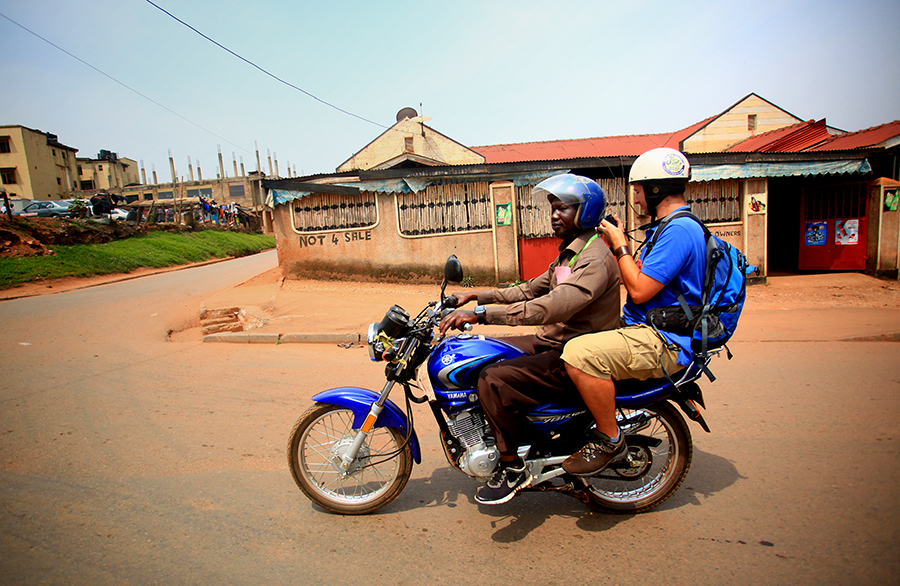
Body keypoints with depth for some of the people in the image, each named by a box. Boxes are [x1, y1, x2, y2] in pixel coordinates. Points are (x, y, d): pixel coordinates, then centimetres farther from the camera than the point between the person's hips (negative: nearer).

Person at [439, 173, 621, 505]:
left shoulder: (595, 259, -20)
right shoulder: (569, 253, 16)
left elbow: (552, 307, -33)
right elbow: (531, 290, 22)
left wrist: (482, 313, -36)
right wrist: (478, 296, 15)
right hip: (551, 342, 11)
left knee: (494, 380, -25)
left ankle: (513, 468, -7)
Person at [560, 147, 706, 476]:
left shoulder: (680, 230, -17)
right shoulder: (669, 227, 17)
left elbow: (639, 290, -22)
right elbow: (640, 278, 21)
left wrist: (621, 246, -10)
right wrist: (614, 246, 14)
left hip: (665, 343, -11)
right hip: (645, 328, 11)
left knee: (580, 354, -31)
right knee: (574, 334, 20)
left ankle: (610, 440, -11)